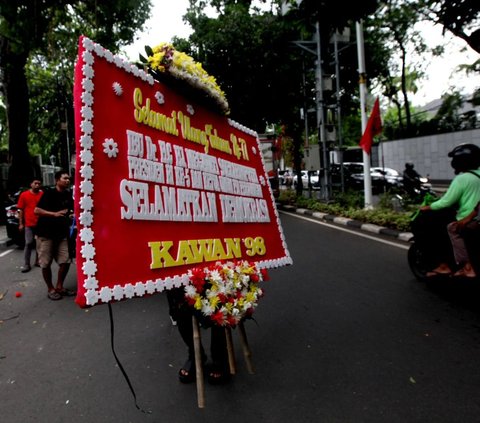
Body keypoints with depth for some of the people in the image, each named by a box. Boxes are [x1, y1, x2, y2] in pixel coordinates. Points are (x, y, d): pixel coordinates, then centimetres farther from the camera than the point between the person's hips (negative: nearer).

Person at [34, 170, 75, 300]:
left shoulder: (68, 195, 6)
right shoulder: (49, 193, -9)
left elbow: (74, 210, 18)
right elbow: (37, 210, -13)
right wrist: (54, 214, -23)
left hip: (61, 234, 5)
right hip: (45, 233, -5)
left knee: (65, 261, 2)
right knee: (46, 263, 2)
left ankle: (59, 287, 19)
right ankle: (51, 289, 17)